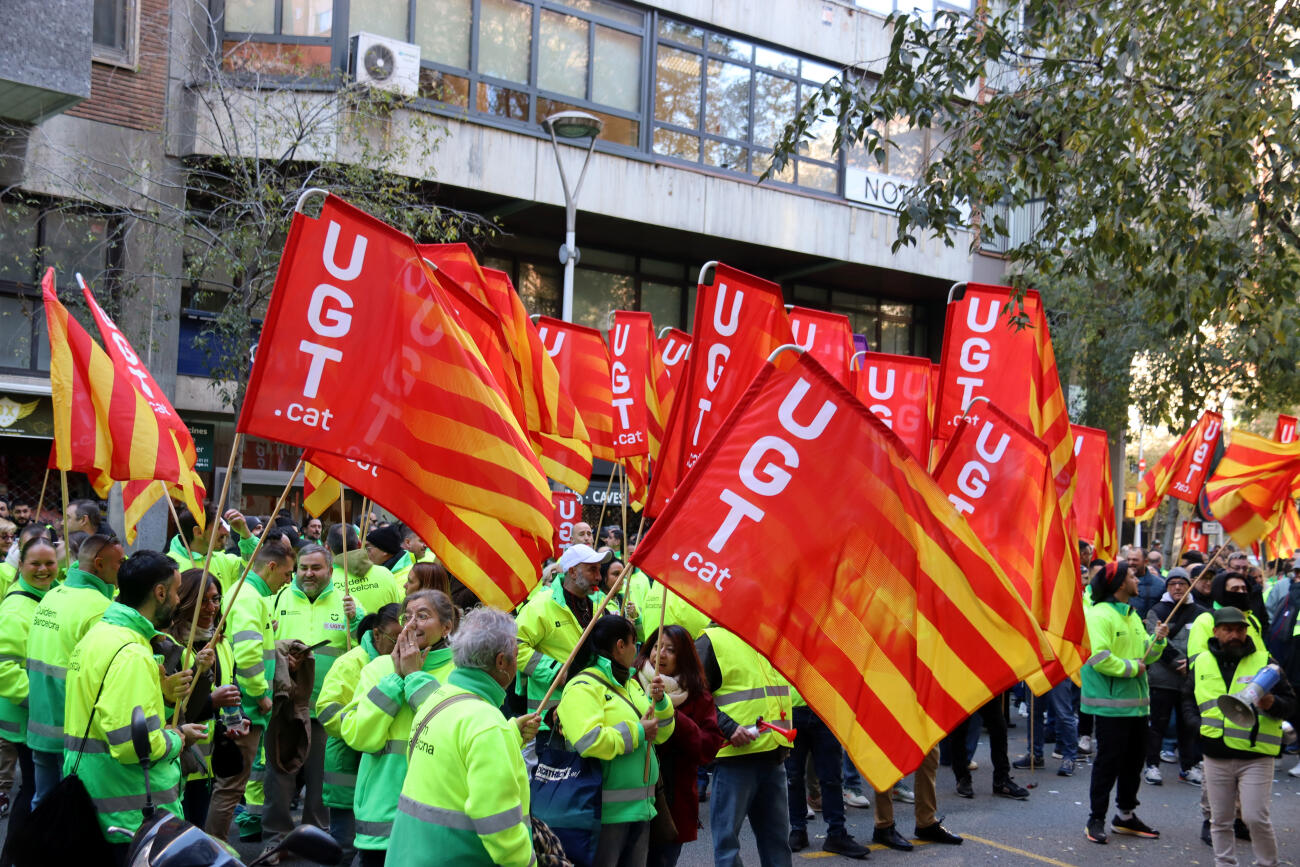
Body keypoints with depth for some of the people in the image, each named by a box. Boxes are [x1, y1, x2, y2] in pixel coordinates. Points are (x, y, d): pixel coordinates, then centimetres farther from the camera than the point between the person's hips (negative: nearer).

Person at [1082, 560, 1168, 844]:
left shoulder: (1132, 615, 17)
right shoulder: (1099, 615, -14)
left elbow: (1145, 655, 18)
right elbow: (1099, 658, -24)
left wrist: (1157, 640, 0)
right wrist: (1131, 667, -15)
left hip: (1136, 703, 9)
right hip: (1110, 706, -9)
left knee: (1133, 761, 15)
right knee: (1108, 762, -3)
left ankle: (1125, 816, 27)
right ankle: (1096, 819, 7)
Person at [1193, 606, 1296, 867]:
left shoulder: (1264, 661, -1)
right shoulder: (1201, 663, 7)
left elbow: (1290, 702, -1)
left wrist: (1272, 704, -22)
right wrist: (1196, 724, 3)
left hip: (1255, 757, -3)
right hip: (1216, 757, 3)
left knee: (1255, 818, -7)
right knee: (1220, 821, 9)